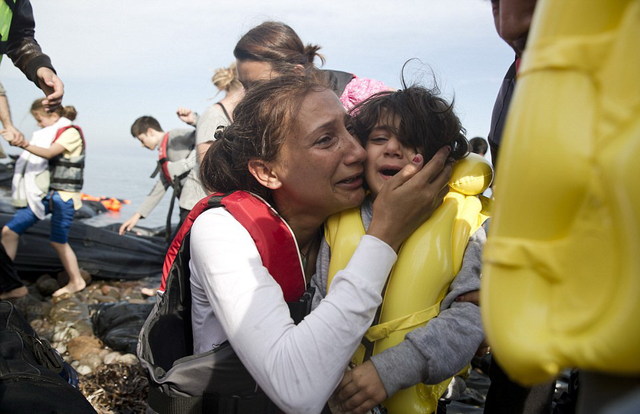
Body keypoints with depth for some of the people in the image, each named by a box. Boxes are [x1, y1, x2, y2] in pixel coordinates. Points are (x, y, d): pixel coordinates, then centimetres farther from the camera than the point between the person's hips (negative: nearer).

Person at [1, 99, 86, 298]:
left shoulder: (71, 133, -9)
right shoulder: (50, 134, 15)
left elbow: (48, 153, -26)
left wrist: (24, 144, -39)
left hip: (63, 196, -8)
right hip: (42, 193, 8)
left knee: (58, 241, 1)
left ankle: (76, 281, 21)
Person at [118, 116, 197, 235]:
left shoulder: (175, 136, -2)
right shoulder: (163, 154, 25)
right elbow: (160, 187, 28)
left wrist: (187, 163, -19)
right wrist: (138, 214, 28)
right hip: (187, 205, 9)